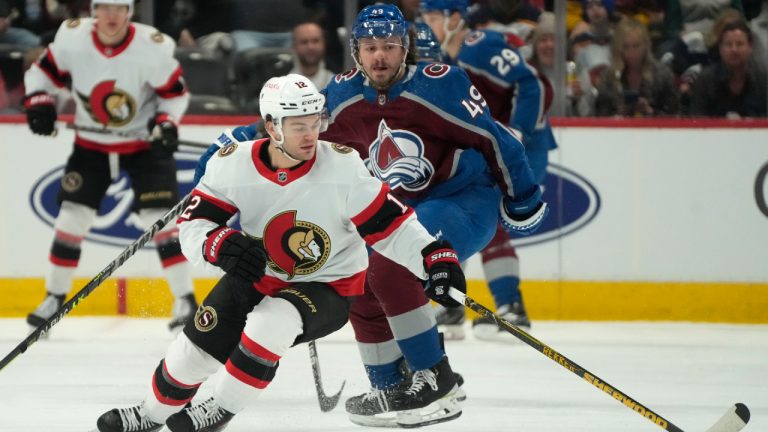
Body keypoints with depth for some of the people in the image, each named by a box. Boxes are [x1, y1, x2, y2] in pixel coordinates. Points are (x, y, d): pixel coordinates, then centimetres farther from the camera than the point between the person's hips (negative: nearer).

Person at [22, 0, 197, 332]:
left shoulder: (153, 47, -20)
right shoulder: (71, 38, -16)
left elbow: (174, 91, -7)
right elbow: (43, 70, 0)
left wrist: (167, 122, -22)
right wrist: (38, 102, -16)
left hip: (144, 143, -2)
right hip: (91, 145, 2)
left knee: (160, 217, -11)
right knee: (72, 216, -1)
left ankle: (185, 300, -4)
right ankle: (54, 298, 12)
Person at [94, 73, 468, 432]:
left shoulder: (341, 166, -22)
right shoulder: (233, 164, -17)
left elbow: (389, 223, -17)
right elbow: (192, 225, -12)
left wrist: (435, 256, -29)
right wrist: (220, 245, -34)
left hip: (329, 287, -3)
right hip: (256, 276, 3)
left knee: (271, 323, -32)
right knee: (198, 345, -1)